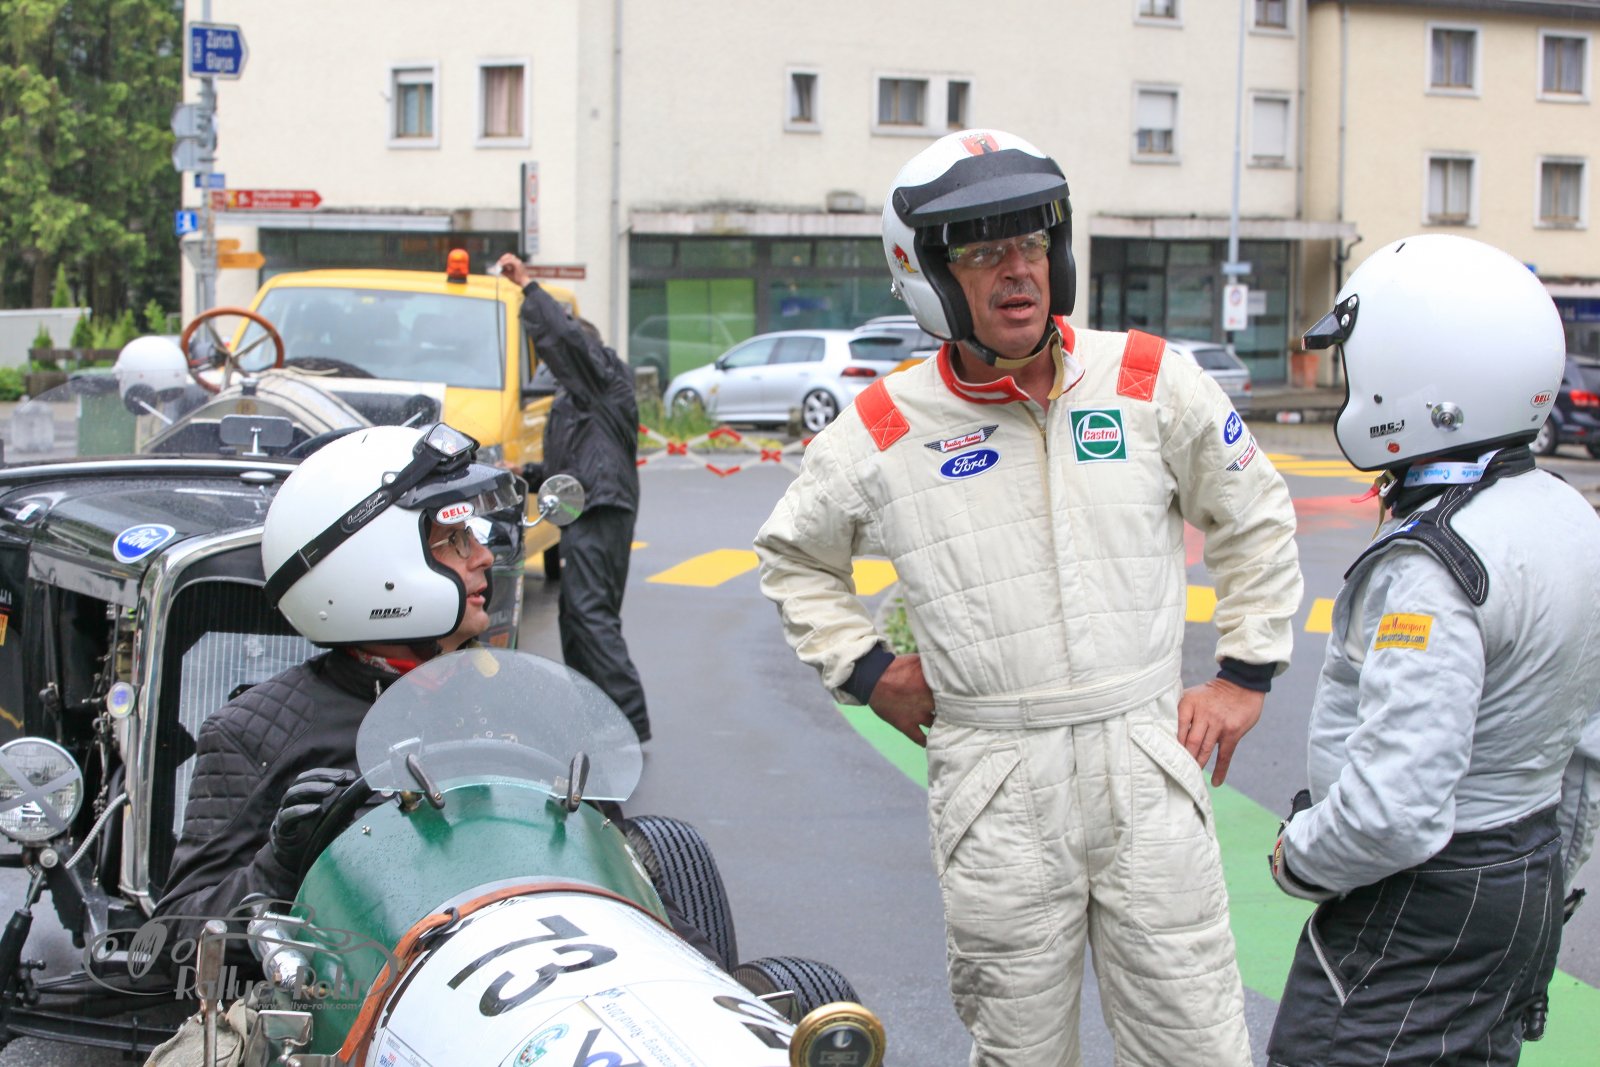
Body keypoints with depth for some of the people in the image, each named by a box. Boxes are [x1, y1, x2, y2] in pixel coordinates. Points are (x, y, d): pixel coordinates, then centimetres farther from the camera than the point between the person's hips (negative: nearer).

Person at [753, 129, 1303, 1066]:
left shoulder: (1154, 384, 1)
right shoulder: (886, 431, 1)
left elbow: (1256, 520, 15)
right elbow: (796, 555, 19)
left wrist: (1246, 674, 10)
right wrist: (865, 671, 8)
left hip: (1145, 763, 0)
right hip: (993, 787, 0)